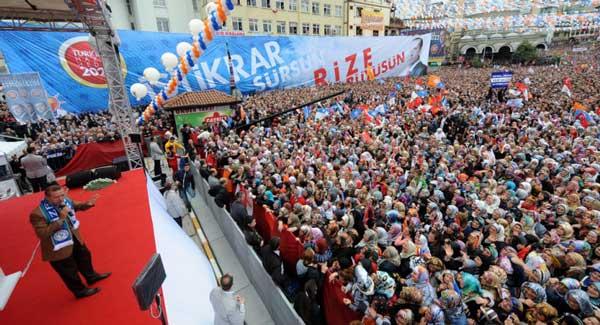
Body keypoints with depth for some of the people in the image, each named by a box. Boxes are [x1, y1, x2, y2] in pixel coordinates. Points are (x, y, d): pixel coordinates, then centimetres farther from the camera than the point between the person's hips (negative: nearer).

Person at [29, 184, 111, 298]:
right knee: (69, 271, 14)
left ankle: (91, 276, 56)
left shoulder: (65, 201, -13)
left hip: (75, 239, 7)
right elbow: (42, 234, -33)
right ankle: (80, 290, 38)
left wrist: (87, 204, -13)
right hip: (58, 249, -7)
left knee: (84, 257, 29)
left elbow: (76, 206, 8)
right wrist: (60, 219, -40)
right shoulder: (38, 213, -31)